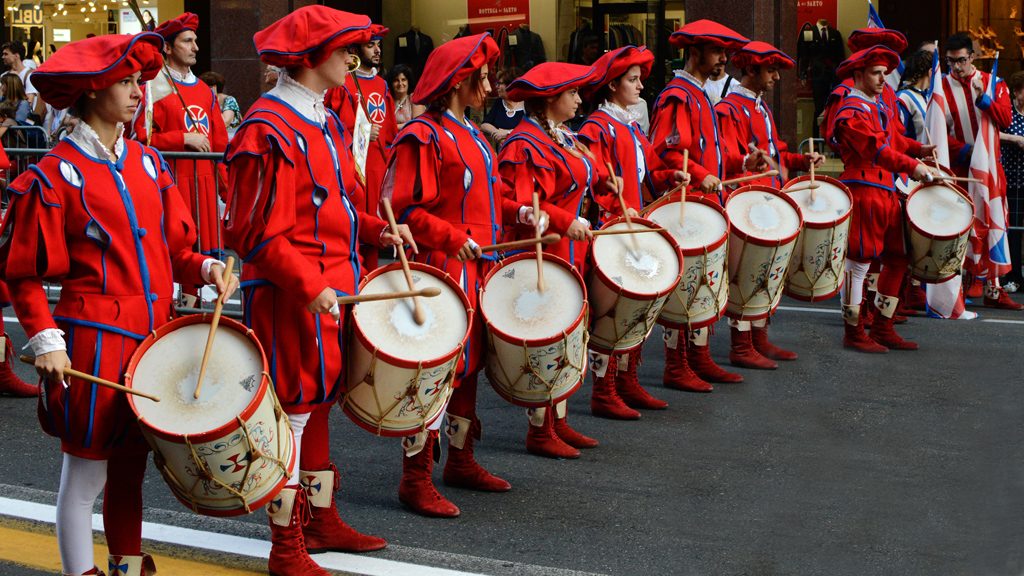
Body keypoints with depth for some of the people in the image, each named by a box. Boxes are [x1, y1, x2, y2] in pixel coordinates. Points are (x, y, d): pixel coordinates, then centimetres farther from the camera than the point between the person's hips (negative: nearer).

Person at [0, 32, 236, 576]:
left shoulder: (146, 162, 10)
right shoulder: (54, 176, -8)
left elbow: (173, 246, 15)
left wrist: (205, 268, -5)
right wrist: (45, 340, -15)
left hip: (150, 339, 6)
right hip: (93, 349, -6)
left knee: (130, 467, 17)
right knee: (85, 478, 3)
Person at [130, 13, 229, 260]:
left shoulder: (205, 91, 14)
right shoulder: (155, 90, -5)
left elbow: (220, 141, 15)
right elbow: (141, 138, -11)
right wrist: (184, 138, -15)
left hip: (204, 182, 6)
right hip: (171, 183, -6)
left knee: (207, 247, 6)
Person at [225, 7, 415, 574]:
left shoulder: (324, 122, 13)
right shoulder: (269, 132, -17)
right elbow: (258, 233, -20)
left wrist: (375, 230, 8)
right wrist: (309, 289, -27)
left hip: (332, 289, 9)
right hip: (291, 299, -9)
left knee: (319, 404, 18)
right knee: (293, 413, -1)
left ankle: (320, 520, 32)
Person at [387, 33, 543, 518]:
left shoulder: (470, 134, 17)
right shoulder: (423, 137, -13)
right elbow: (403, 209, -18)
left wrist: (516, 212, 7)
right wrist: (455, 240, -22)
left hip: (477, 268, 10)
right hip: (444, 270, -10)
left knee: (467, 366, 17)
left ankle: (461, 460, 30)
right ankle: (416, 479, 0)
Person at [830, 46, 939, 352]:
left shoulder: (878, 106, 19)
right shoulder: (851, 112, -11)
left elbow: (893, 139, 23)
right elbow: (875, 149, -23)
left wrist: (919, 149, 5)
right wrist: (912, 166, -32)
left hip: (887, 194, 10)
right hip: (863, 193, -10)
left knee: (897, 260, 12)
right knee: (859, 263, -4)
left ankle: (883, 328, 21)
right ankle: (854, 333, 4)